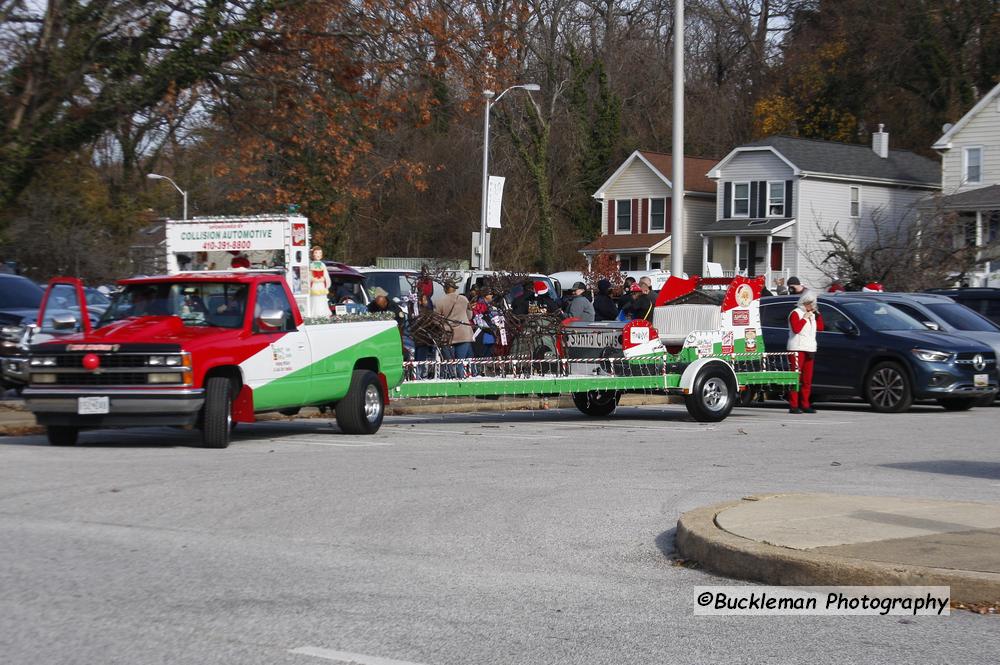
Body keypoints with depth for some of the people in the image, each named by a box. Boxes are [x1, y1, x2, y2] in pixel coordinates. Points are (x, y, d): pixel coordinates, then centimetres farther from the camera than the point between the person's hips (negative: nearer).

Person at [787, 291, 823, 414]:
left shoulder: (812, 314, 21)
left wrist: (817, 314, 9)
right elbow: (795, 328, -16)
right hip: (797, 349, -8)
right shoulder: (795, 313, -3)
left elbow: (820, 327, 17)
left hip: (809, 350, 8)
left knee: (807, 379, 7)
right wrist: (805, 318, -13)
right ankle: (793, 406, -11)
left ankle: (805, 405, 12)